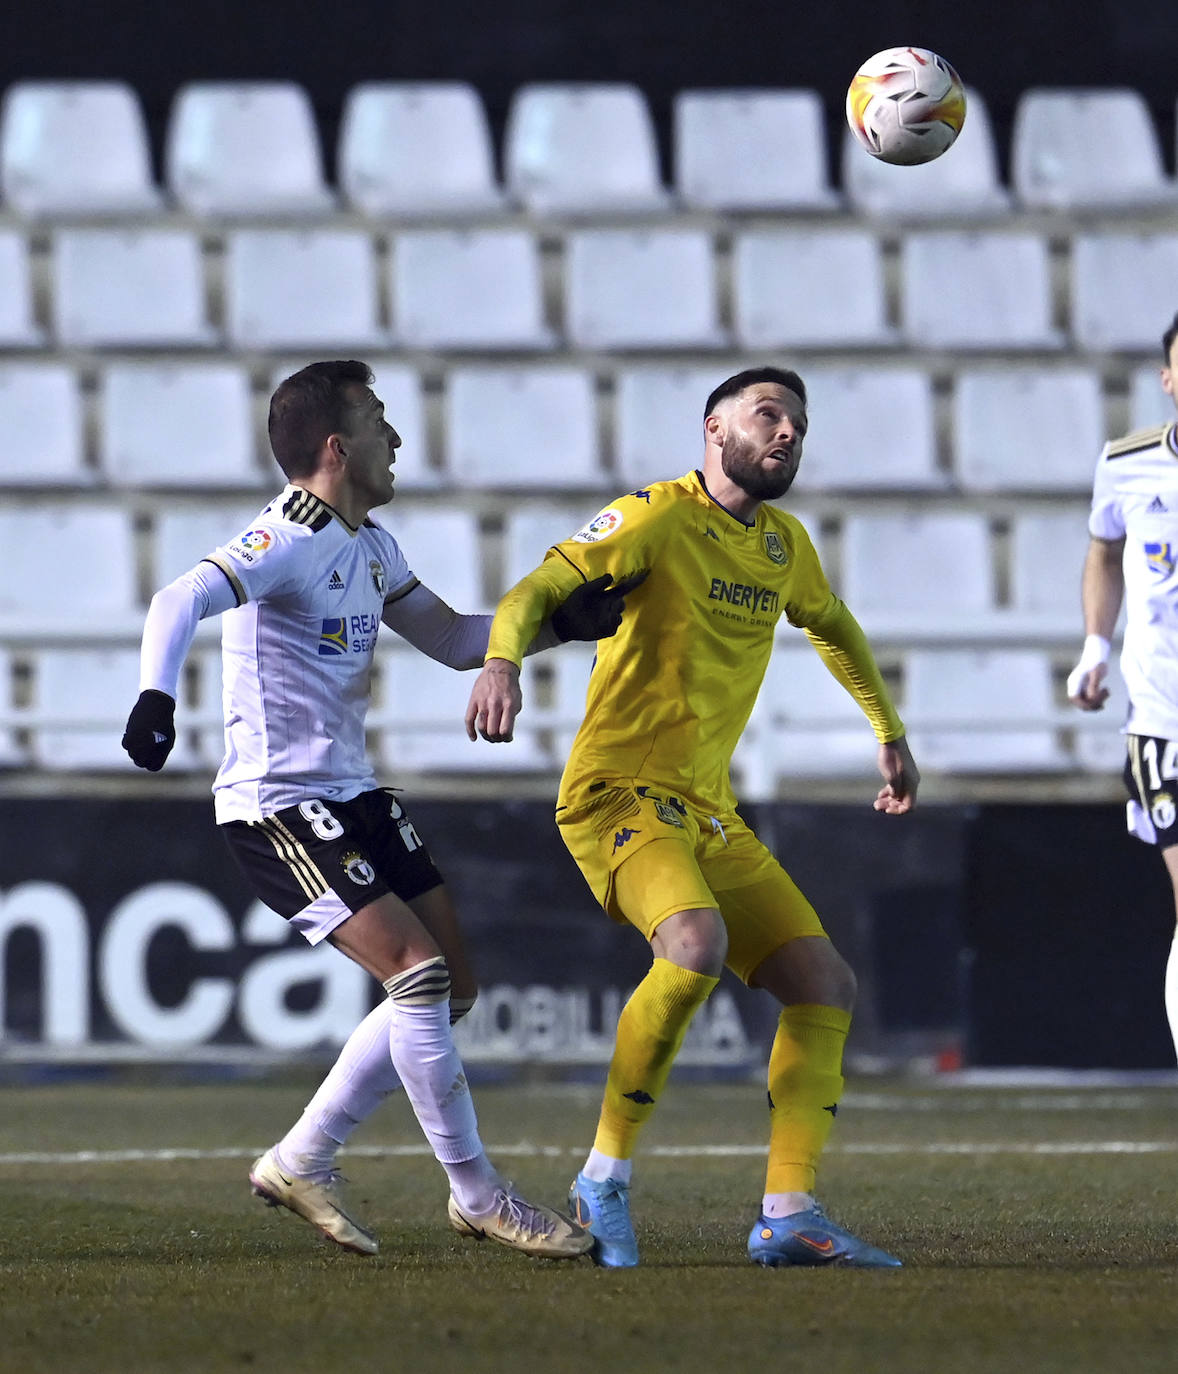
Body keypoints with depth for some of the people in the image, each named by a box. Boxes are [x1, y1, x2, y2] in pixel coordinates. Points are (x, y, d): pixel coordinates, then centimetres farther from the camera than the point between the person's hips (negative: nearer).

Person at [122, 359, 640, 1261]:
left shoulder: (369, 545, 13)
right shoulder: (290, 543, -17)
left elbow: (454, 639, 21)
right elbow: (182, 601, -33)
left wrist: (564, 622, 7)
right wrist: (156, 693, -52)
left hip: (351, 795, 10)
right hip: (278, 805, -10)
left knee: (450, 986, 8)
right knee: (416, 968, -18)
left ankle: (302, 1161, 16)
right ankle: (477, 1197, -10)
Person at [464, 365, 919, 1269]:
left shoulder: (783, 543, 14)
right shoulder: (656, 518, -8)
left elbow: (831, 625, 34)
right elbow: (538, 590, -16)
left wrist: (890, 736, 36)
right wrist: (502, 661, -36)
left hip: (710, 814, 8)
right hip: (619, 793, -8)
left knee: (826, 986, -1)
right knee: (696, 944, -33)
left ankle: (789, 1216, -1)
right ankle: (605, 1178, -22)